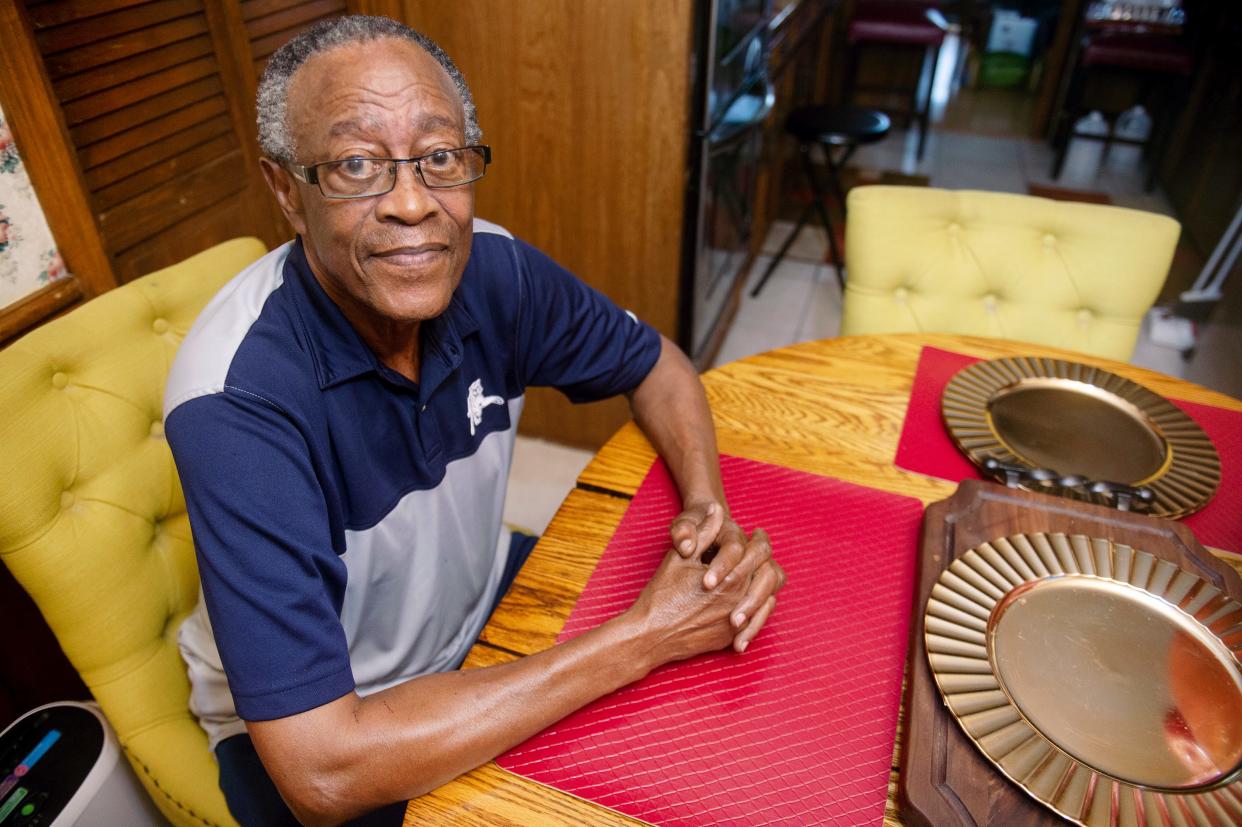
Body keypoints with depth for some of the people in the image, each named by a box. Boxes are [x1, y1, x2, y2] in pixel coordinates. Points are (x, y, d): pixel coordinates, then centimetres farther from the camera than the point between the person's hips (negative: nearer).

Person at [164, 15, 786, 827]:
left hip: (477, 603, 5)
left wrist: (709, 510, -20)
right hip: (310, 714, -4)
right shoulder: (238, 397, -32)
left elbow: (656, 364, 0)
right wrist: (645, 639, -31)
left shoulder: (493, 269, -17)